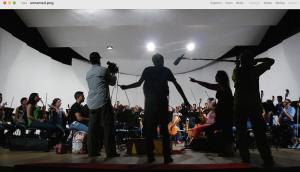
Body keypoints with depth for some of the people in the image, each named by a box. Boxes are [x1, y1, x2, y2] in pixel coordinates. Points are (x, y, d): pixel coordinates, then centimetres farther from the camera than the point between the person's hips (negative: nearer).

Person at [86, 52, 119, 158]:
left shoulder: (88, 73, 15)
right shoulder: (104, 70, -3)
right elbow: (112, 82, 7)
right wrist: (113, 75, 26)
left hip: (92, 104, 6)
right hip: (103, 102, -6)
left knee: (93, 127, 9)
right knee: (108, 127, -3)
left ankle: (92, 151, 12)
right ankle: (110, 152, -2)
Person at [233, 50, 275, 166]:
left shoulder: (237, 71, 3)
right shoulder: (255, 70, 2)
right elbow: (271, 61, 14)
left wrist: (237, 65, 24)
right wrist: (257, 60, 14)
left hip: (240, 105, 0)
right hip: (254, 104, 0)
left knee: (241, 133, 4)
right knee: (259, 132, 2)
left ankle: (245, 158, 0)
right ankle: (267, 159, -3)